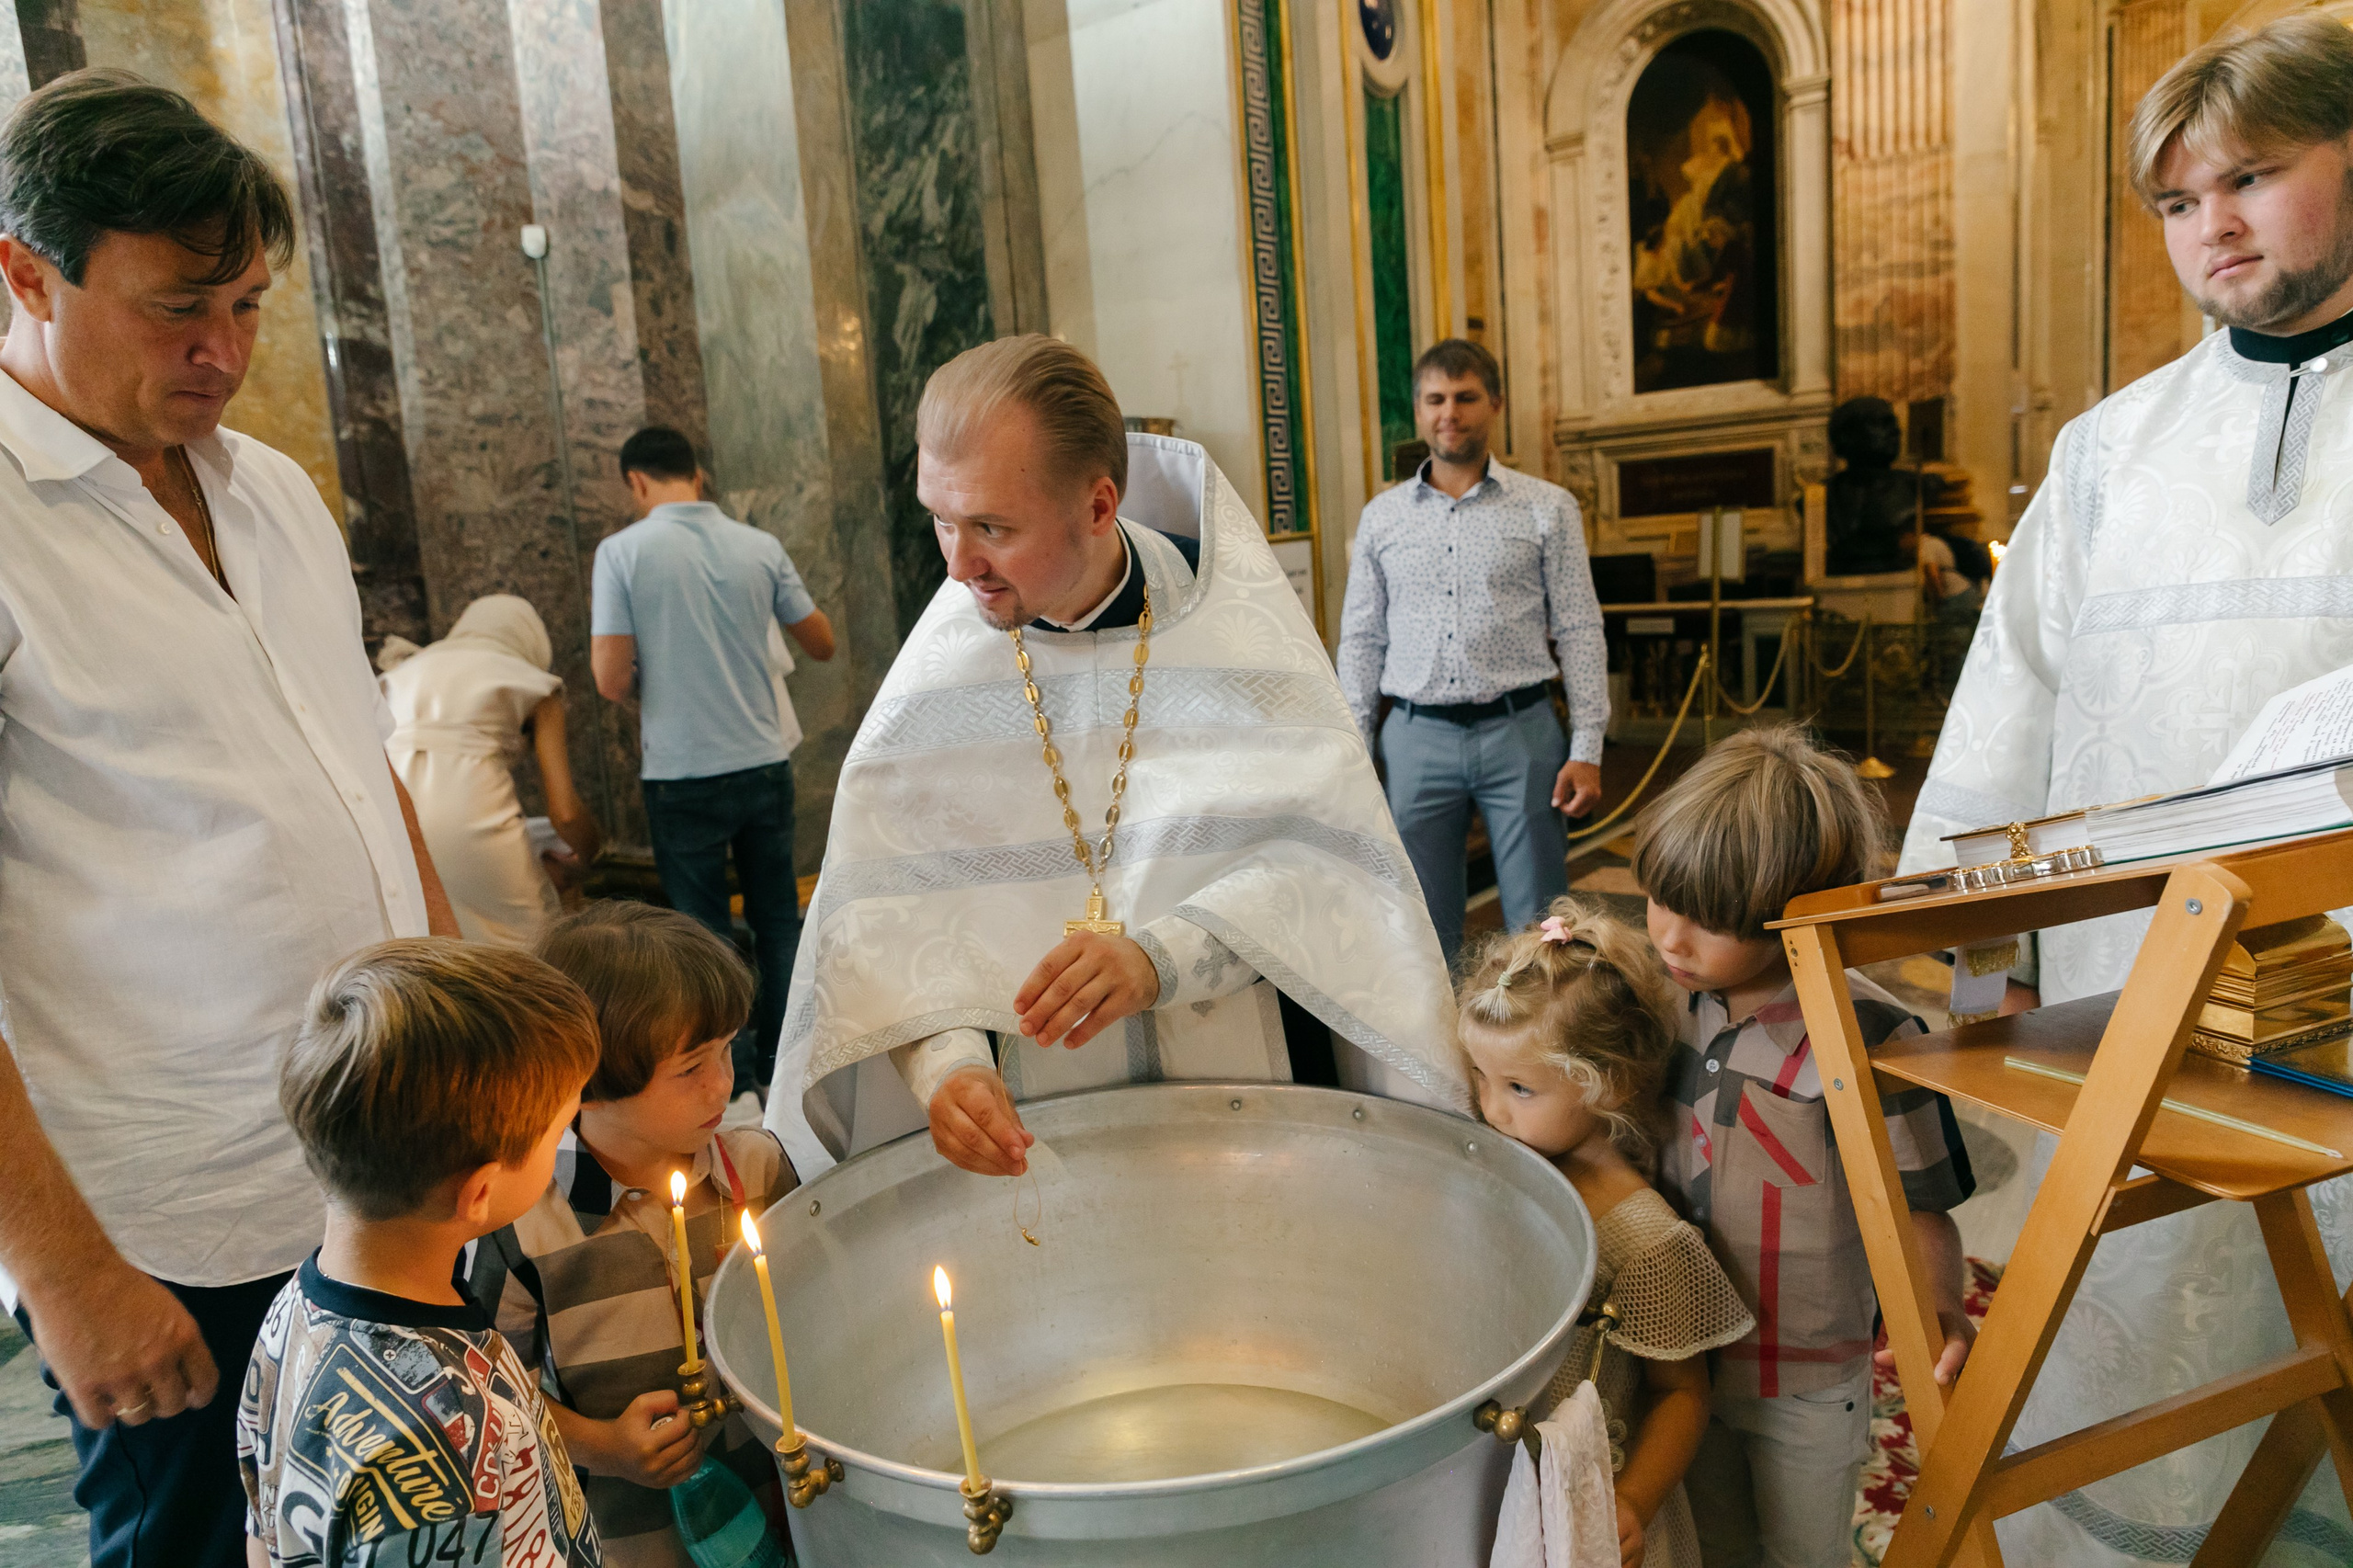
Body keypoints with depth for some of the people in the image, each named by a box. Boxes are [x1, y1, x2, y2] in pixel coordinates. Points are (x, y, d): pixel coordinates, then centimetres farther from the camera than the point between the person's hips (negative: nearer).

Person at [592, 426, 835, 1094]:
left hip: (683, 774, -3)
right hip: (764, 763, 3)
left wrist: (654, 687, 9)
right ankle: (787, 1063, 26)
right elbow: (822, 645, 8)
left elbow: (612, 680, -13)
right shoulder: (760, 547, -1)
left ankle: (735, 1079, 18)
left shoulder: (623, 551, -9)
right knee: (778, 919, 16)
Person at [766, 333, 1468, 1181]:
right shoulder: (937, 671, 0)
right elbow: (888, 914, -4)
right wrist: (947, 1057, -21)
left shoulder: (1238, 621, -4)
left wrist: (1157, 960, -25)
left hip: (1245, 1077, -2)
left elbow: (1314, 854, -11)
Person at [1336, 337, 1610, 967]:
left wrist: (1586, 750, -5)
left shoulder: (1548, 508, 4)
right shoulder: (1381, 516, 9)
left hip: (1519, 732, -1)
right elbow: (1361, 640, 11)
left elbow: (1580, 632, 2)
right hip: (1416, 738, 2)